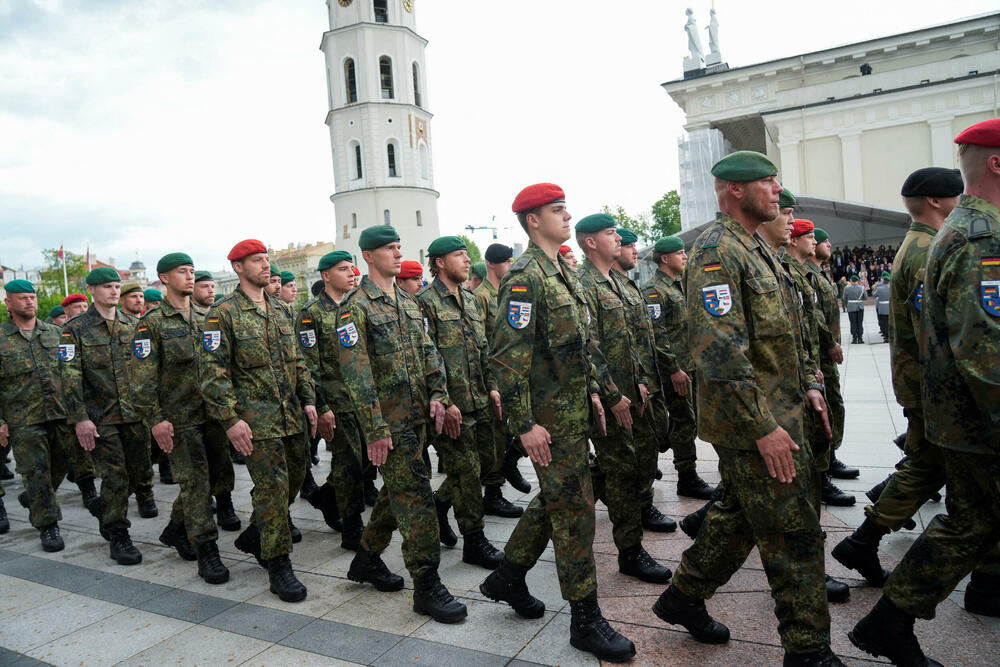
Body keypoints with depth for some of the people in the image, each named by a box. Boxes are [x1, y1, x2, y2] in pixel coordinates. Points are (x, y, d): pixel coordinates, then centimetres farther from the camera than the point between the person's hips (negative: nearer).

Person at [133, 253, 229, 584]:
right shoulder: (152, 322, -5)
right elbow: (145, 377, -9)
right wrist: (156, 419, -15)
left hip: (212, 411, 6)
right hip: (179, 417, -6)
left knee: (217, 473, 12)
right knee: (195, 482, -4)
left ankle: (176, 529, 32)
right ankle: (207, 552, 6)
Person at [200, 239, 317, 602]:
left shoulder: (281, 309, 12)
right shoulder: (223, 313, -8)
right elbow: (212, 371, -12)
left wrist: (308, 399, 10)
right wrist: (230, 419, -18)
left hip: (291, 413, 7)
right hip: (256, 418, -7)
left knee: (294, 478, 15)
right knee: (272, 486, -6)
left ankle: (254, 536, 36)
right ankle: (278, 566, 7)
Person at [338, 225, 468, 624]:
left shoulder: (408, 302, 15)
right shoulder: (356, 307, -10)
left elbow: (427, 351, 15)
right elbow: (356, 372, -15)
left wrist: (437, 395, 0)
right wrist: (375, 429, -18)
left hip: (416, 415, 8)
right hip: (388, 418, -8)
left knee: (398, 491, 16)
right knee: (416, 494, -8)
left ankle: (367, 559, 33)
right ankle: (427, 585, 2)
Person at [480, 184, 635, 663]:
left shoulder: (563, 271, 14)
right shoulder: (525, 277, -16)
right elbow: (508, 357, -22)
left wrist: (591, 391, 18)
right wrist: (524, 424, -22)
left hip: (573, 409, 10)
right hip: (549, 417, -9)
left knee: (555, 499, 18)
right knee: (574, 508, -1)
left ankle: (507, 578, 35)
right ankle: (585, 619, 14)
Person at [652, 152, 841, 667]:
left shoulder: (756, 249, 16)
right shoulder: (715, 251, -17)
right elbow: (720, 350, -26)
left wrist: (805, 384, 16)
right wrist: (762, 428, -24)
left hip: (778, 413, 10)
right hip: (752, 423, -10)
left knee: (739, 515, 19)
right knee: (795, 535, 0)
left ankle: (683, 599, 34)